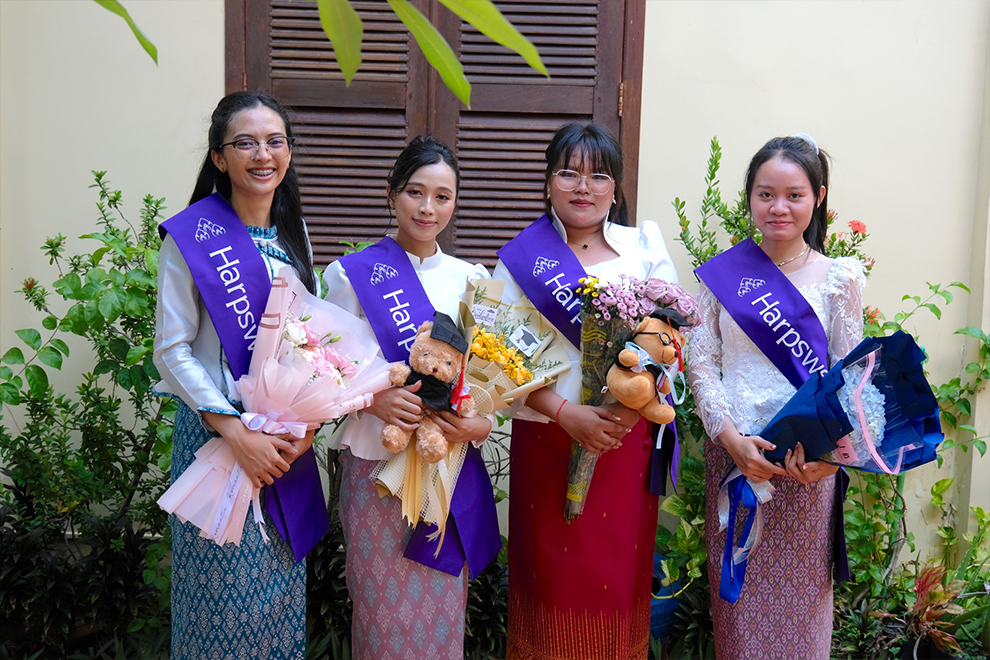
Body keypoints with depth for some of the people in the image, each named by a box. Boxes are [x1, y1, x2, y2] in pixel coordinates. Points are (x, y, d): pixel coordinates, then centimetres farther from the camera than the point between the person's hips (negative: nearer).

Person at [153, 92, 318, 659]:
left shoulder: (292, 233, 10)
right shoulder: (192, 237, -7)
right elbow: (172, 350, -11)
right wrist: (238, 432, -18)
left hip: (291, 438, 5)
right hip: (217, 432, -5)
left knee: (283, 584, 12)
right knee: (226, 588, 1)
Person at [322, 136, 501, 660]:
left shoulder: (470, 279, 9)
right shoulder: (352, 274, -1)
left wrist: (480, 424, -9)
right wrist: (376, 399, -20)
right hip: (378, 464, -2)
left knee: (442, 612, 10)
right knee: (385, 612, 4)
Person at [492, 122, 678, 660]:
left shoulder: (644, 247, 8)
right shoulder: (521, 258, 4)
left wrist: (634, 404, -11)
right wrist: (568, 414, -15)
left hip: (629, 438, 1)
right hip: (549, 436, -1)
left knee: (621, 574, 5)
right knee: (554, 574, 4)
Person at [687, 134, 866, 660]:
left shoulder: (838, 278, 2)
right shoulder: (723, 273, 3)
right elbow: (701, 360, 1)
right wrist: (729, 435, -12)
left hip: (806, 458, -1)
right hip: (731, 453, 1)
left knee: (797, 595, 7)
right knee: (736, 591, 9)